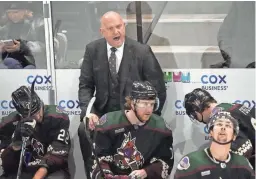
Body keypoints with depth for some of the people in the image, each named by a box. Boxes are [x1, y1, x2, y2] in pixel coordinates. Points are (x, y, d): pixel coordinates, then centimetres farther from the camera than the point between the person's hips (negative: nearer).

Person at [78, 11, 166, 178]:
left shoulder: (142, 51, -6)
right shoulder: (92, 50, 1)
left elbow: (159, 89, -2)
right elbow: (85, 85, 2)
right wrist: (88, 112, -16)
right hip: (103, 112, 2)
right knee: (84, 129, -26)